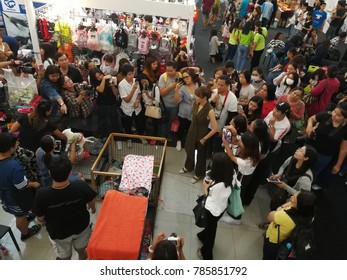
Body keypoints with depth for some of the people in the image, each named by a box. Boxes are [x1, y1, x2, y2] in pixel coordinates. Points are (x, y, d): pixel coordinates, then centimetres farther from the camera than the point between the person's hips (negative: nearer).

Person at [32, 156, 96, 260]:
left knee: (63, 256, 27)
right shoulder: (81, 186, -33)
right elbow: (91, 201, -12)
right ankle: (82, 256, 62)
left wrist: (45, 222, 8)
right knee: (80, 246, 34)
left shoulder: (42, 194, -34)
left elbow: (40, 218, -16)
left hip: (58, 232, -1)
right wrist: (93, 208, 12)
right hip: (81, 226, 2)